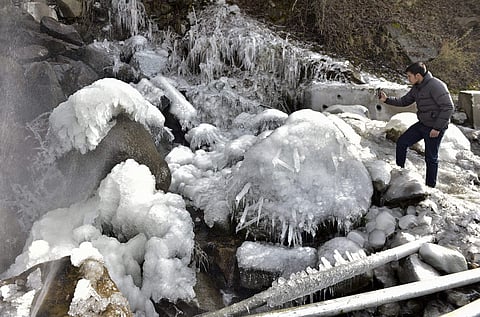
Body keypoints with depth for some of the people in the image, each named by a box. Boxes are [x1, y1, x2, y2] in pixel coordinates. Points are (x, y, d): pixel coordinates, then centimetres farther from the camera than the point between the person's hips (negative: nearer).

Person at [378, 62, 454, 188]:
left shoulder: (435, 86, -22)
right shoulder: (416, 88, 5)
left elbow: (448, 107, -23)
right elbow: (404, 101, 17)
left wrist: (437, 128, -22)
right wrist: (387, 99, 4)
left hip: (435, 128, -8)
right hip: (422, 124, 8)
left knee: (431, 158, 3)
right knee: (402, 142, 5)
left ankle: (430, 186, 18)